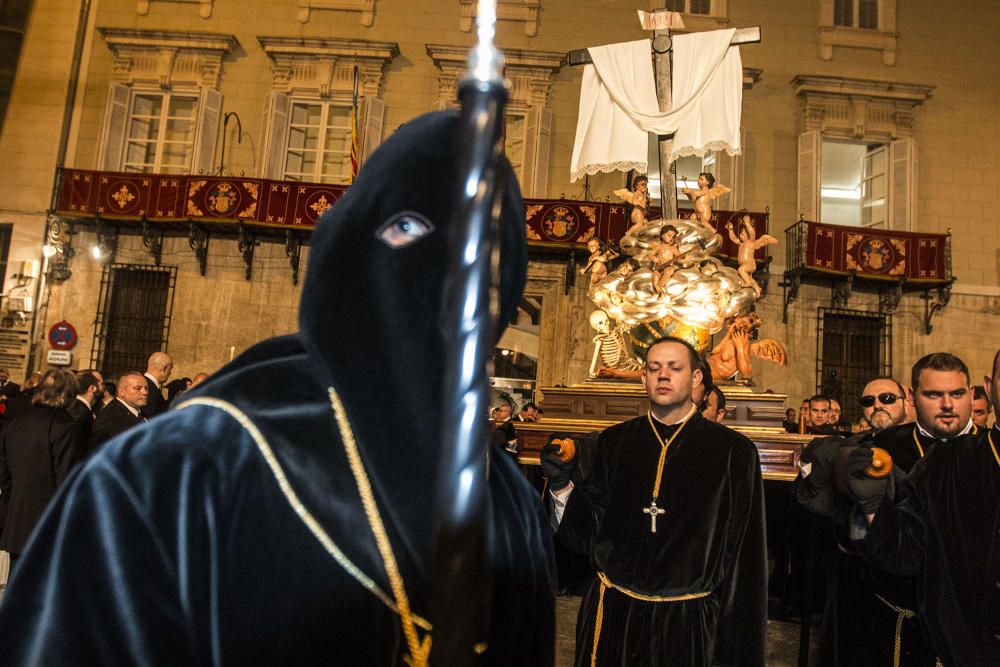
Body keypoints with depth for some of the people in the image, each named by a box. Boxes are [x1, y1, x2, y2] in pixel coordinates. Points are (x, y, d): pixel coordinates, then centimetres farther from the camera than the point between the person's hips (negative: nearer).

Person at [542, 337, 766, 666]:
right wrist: (563, 484, -16)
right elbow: (587, 532, 2)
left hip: (687, 620, -2)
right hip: (612, 614, 2)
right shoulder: (614, 442, 1)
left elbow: (745, 557, -5)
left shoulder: (733, 451, -6)